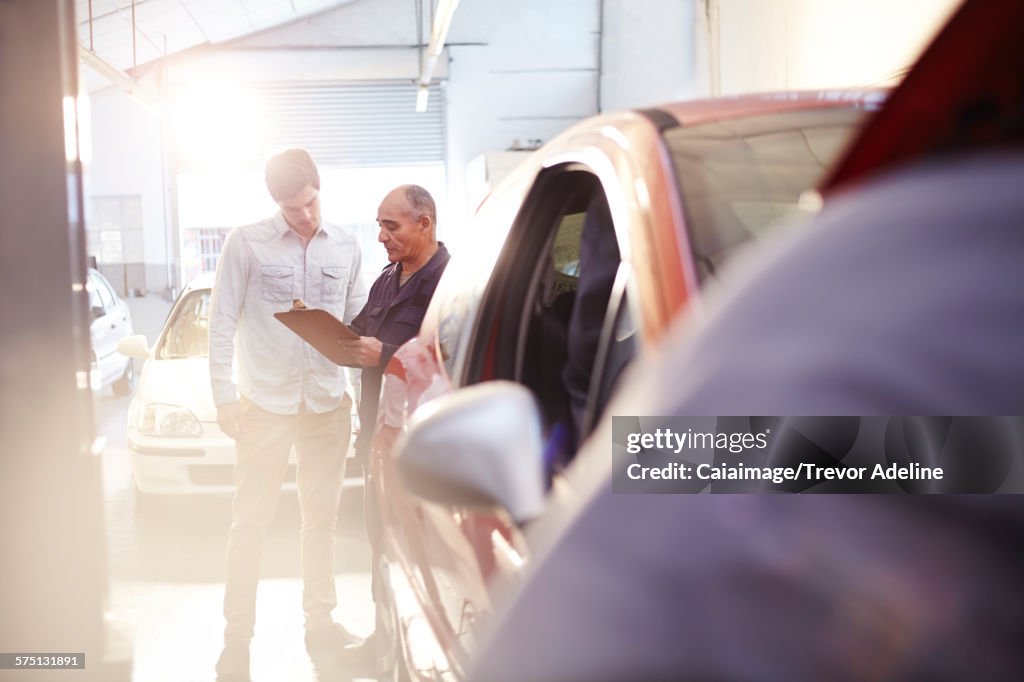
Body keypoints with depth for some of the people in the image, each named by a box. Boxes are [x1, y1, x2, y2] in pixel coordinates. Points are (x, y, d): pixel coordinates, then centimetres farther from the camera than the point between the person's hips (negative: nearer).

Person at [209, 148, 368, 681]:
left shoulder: (345, 247, 6)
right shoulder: (246, 244, -5)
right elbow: (222, 322, -4)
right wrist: (224, 395, -7)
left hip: (327, 402, 3)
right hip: (265, 403, -3)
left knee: (322, 517, 11)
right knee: (250, 521, 2)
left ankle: (320, 623, 25)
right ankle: (237, 636, 14)